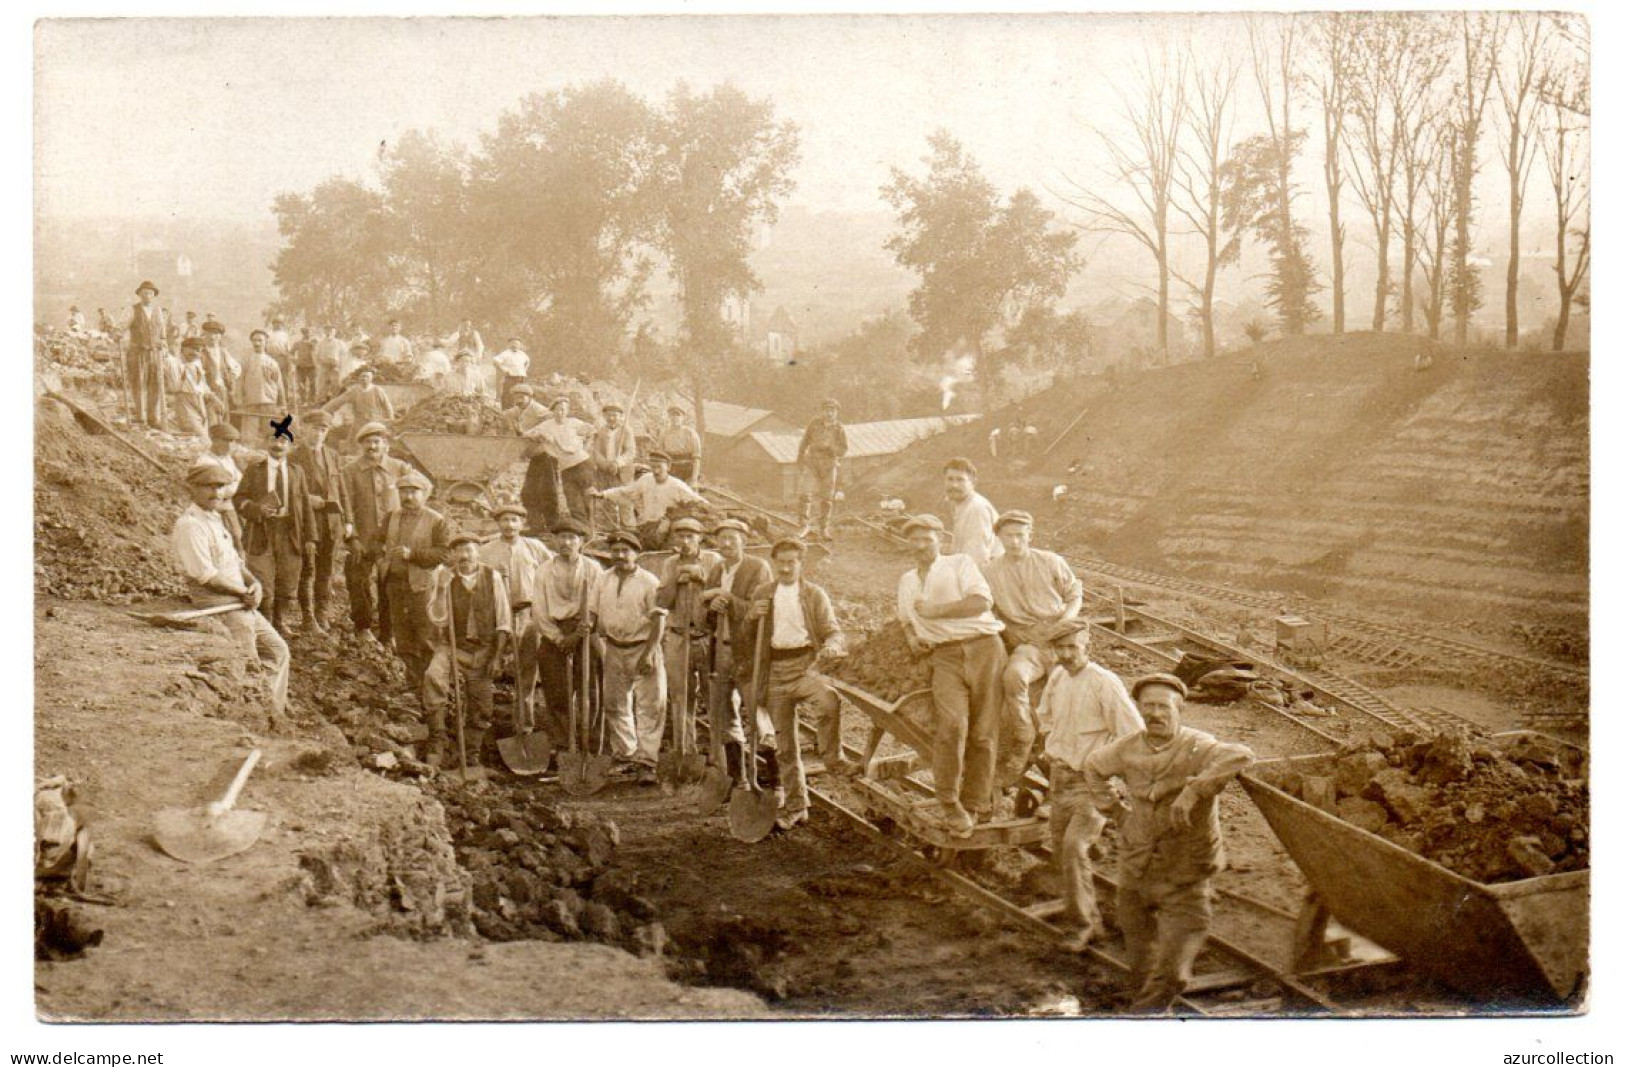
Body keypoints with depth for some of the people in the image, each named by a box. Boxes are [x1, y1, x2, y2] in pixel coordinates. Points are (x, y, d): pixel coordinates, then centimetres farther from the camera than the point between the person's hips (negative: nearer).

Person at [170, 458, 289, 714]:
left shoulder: (214, 519, 14)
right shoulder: (190, 525, -18)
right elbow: (206, 576, -22)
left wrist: (254, 583, -2)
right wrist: (245, 593, -13)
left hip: (242, 603, 10)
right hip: (219, 604, -10)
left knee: (277, 650, 15)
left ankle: (275, 710, 21)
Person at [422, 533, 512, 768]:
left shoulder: (492, 577, 1)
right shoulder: (443, 577, 0)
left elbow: (503, 620, 2)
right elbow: (437, 619, -8)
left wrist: (496, 656, -3)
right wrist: (441, 588, -20)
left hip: (482, 649, 1)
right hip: (450, 646, -1)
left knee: (480, 709, 2)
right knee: (433, 676, -31)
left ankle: (472, 754, 24)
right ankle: (437, 743, -27)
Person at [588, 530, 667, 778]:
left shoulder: (650, 582, -8)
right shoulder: (603, 582, 6)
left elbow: (659, 620, -10)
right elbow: (594, 616, 11)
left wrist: (649, 653, -17)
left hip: (643, 649, -4)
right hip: (614, 650, 5)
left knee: (650, 706, -7)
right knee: (614, 704, 12)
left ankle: (646, 761, -4)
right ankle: (624, 753, 27)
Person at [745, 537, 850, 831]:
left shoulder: (814, 594, 7)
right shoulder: (763, 595, 14)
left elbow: (833, 630, 2)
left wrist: (832, 645, -22)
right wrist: (752, 617, -5)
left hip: (805, 666, -2)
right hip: (775, 672, 2)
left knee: (829, 701, -35)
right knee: (785, 744, 5)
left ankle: (832, 757, -12)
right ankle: (794, 806, 17)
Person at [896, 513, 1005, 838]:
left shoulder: (960, 563, 9)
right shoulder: (906, 581, 26)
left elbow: (982, 602, -5)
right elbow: (905, 618, 37)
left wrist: (935, 610, -4)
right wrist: (911, 636, 12)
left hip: (983, 646, -2)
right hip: (944, 656, 2)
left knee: (983, 731, -4)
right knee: (953, 723, -22)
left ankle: (975, 804, 8)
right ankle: (949, 803, -12)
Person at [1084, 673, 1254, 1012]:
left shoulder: (1195, 748, -18)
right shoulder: (1128, 749, -1)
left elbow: (1241, 756, -38)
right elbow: (1092, 767, 20)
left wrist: (1194, 791, -44)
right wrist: (1112, 809, 9)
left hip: (1184, 876, -5)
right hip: (1136, 867, 5)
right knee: (1138, 941, 22)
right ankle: (1141, 997, 43)